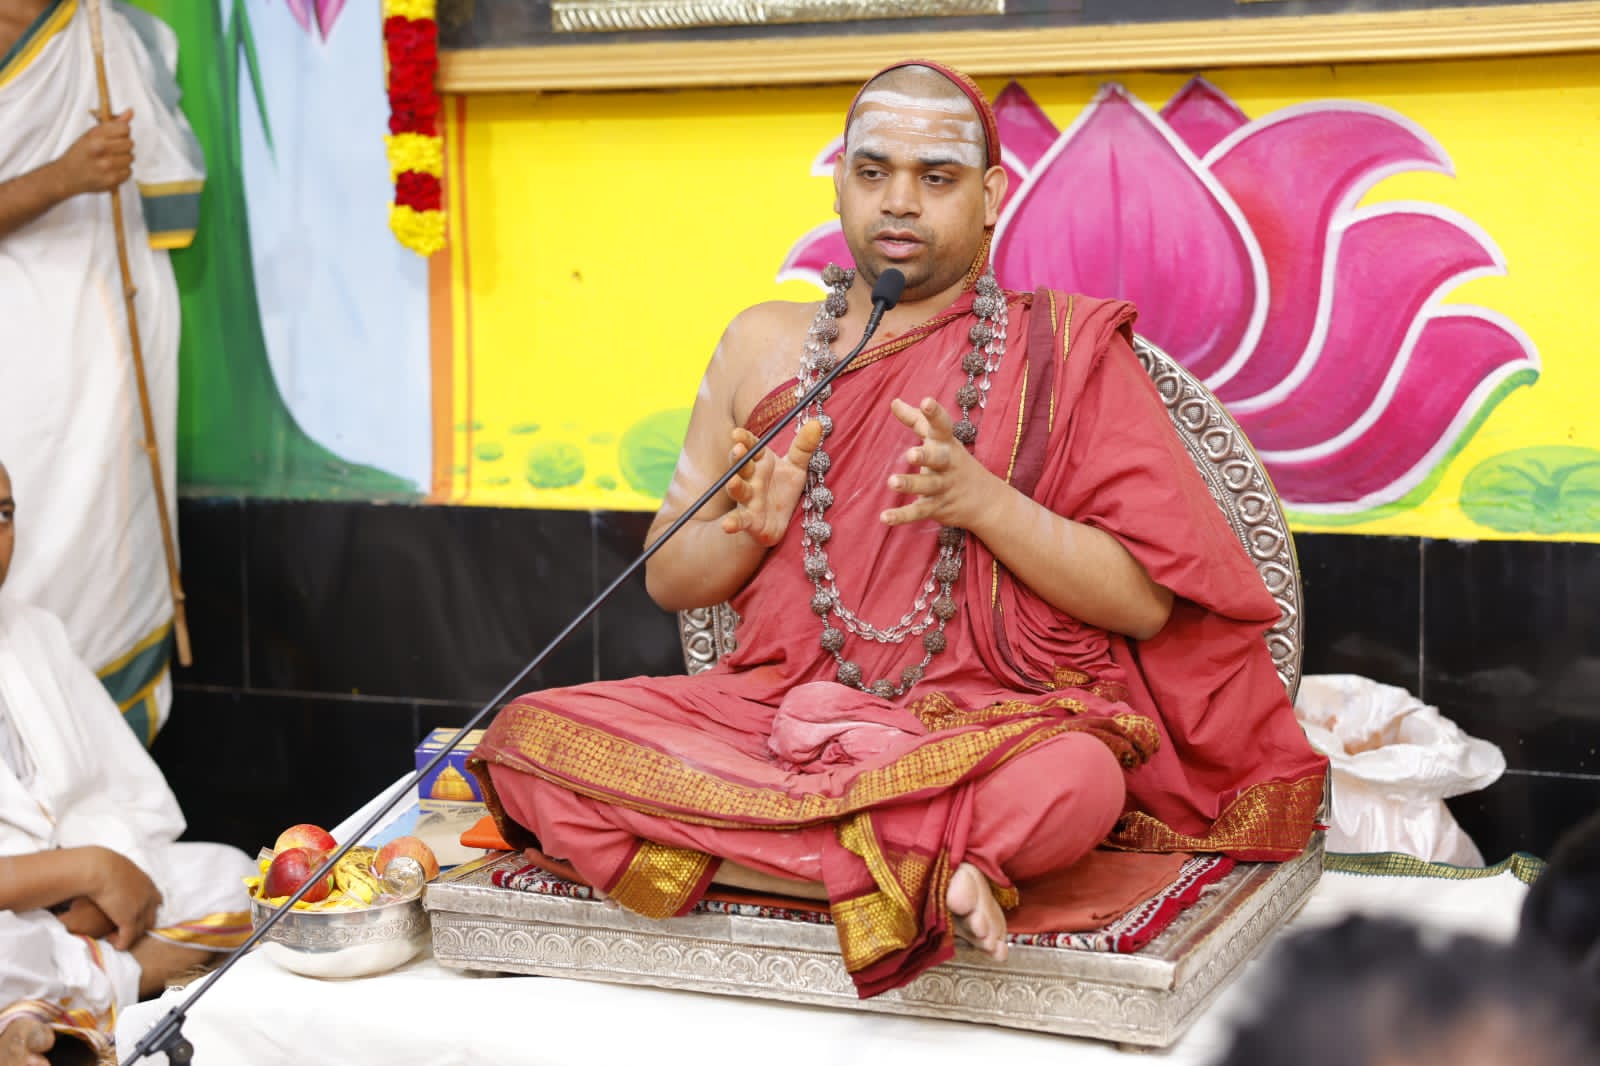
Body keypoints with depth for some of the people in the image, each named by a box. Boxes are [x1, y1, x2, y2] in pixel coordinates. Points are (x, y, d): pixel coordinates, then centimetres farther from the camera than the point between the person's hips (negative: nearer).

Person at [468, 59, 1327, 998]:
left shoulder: (1065, 351, 5)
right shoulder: (764, 345, 15)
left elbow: (1145, 601, -2)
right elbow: (670, 578, 17)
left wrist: (981, 500, -16)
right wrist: (751, 525, -6)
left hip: (990, 722, -4)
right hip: (778, 703, 4)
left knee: (1072, 782, -39)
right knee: (530, 739, -23)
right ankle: (924, 870, -26)